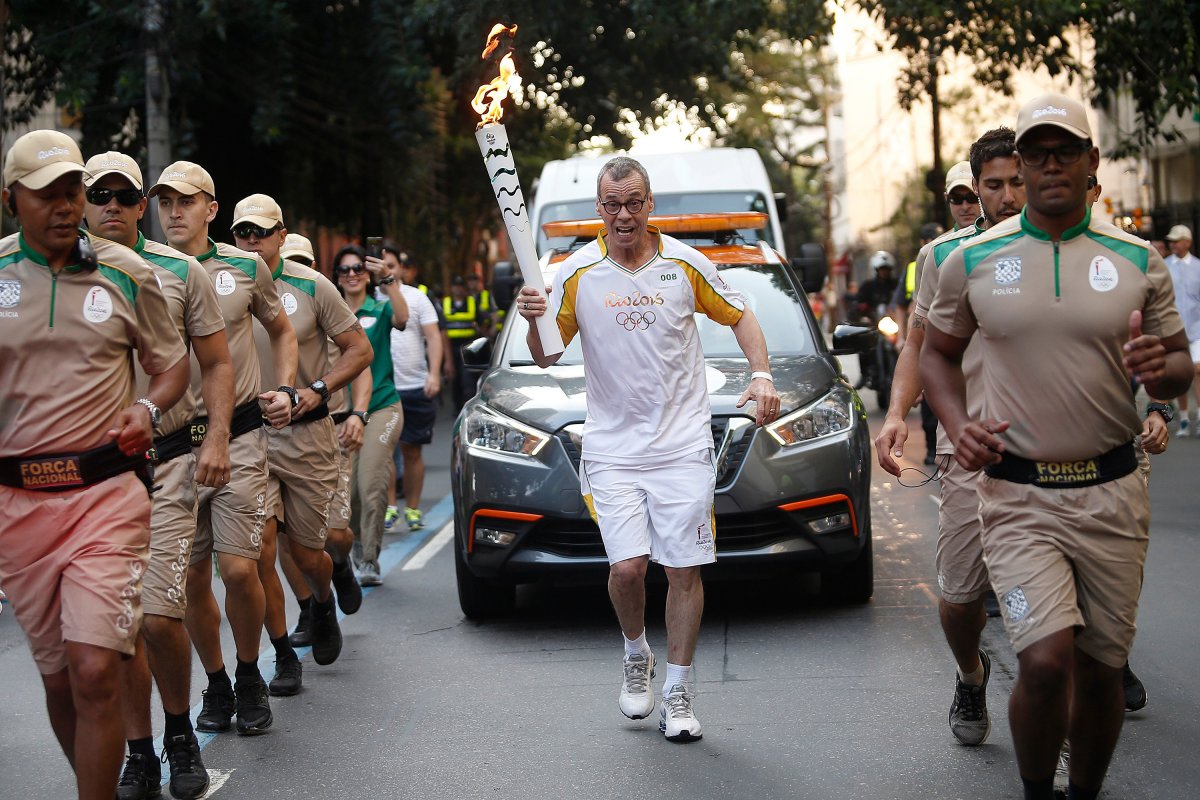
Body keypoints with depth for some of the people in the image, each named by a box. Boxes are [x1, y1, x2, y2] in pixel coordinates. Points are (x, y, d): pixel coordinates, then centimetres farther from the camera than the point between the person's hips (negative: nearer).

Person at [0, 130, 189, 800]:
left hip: (108, 492, -2)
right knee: (58, 676, 10)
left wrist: (149, 409, -7)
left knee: (94, 671, -14)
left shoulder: (126, 273, 3)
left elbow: (173, 362, 13)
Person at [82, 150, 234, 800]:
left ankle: (180, 734, 13)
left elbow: (216, 363, 9)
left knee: (159, 614, -11)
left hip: (167, 461, -2)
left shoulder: (180, 272, 5)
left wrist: (216, 439, -5)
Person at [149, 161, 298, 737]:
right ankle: (216, 684, 25)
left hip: (240, 436, -1)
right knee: (192, 578, 5)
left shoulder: (244, 268, 4)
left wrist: (285, 391, 7)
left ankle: (249, 678, 14)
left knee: (238, 568, -9)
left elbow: (281, 331, 20)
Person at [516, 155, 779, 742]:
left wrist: (761, 375, -1)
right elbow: (547, 358, 0)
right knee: (627, 565, -12)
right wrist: (535, 322, -21)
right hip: (611, 447, 0)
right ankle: (636, 655, 18)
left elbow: (739, 316, 14)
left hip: (683, 445, 1)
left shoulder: (684, 264, 1)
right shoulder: (578, 273, -1)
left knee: (684, 569, 0)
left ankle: (678, 693, 13)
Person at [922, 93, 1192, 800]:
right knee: (1046, 662, -15)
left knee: (1101, 670, 7)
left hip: (1113, 494, 2)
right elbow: (939, 353, 15)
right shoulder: (974, 260, 3)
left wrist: (1160, 368, -14)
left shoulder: (1137, 260, 4)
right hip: (1018, 495, -1)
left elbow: (1181, 365, 11)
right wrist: (958, 424, -4)